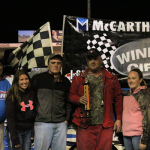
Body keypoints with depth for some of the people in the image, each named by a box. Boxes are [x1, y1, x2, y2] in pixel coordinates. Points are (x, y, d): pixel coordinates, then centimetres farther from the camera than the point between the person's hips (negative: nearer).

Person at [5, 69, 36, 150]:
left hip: (29, 131, 4)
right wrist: (14, 138, -16)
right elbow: (10, 117, -12)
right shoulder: (12, 96, -10)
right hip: (17, 131, -4)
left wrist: (34, 130, 7)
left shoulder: (32, 94, 6)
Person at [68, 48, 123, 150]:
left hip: (105, 125, 0)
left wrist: (119, 119, 4)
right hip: (85, 124, 0)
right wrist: (79, 99, -13)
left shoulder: (111, 79, 11)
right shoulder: (79, 79, 11)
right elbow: (71, 95, 10)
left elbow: (118, 98, 10)